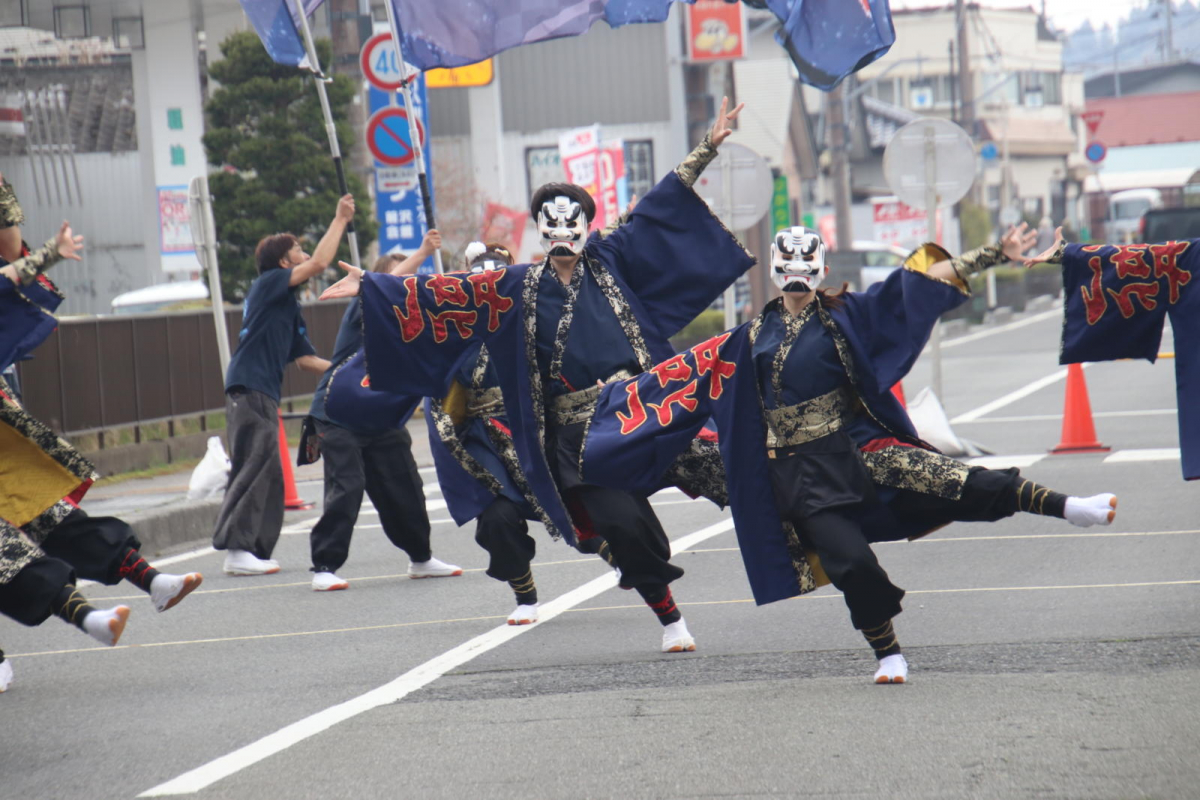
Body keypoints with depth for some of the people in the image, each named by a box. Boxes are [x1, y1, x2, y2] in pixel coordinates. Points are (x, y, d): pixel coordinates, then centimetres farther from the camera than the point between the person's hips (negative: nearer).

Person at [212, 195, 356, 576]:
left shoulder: (288, 306, 23)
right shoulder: (268, 284, -2)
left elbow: (304, 358, 24)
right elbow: (319, 263, -13)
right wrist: (340, 220, -4)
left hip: (263, 394, 10)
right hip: (249, 390, -10)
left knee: (268, 475, 10)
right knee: (255, 469, -14)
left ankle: (255, 552, 12)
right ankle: (236, 549, -17)